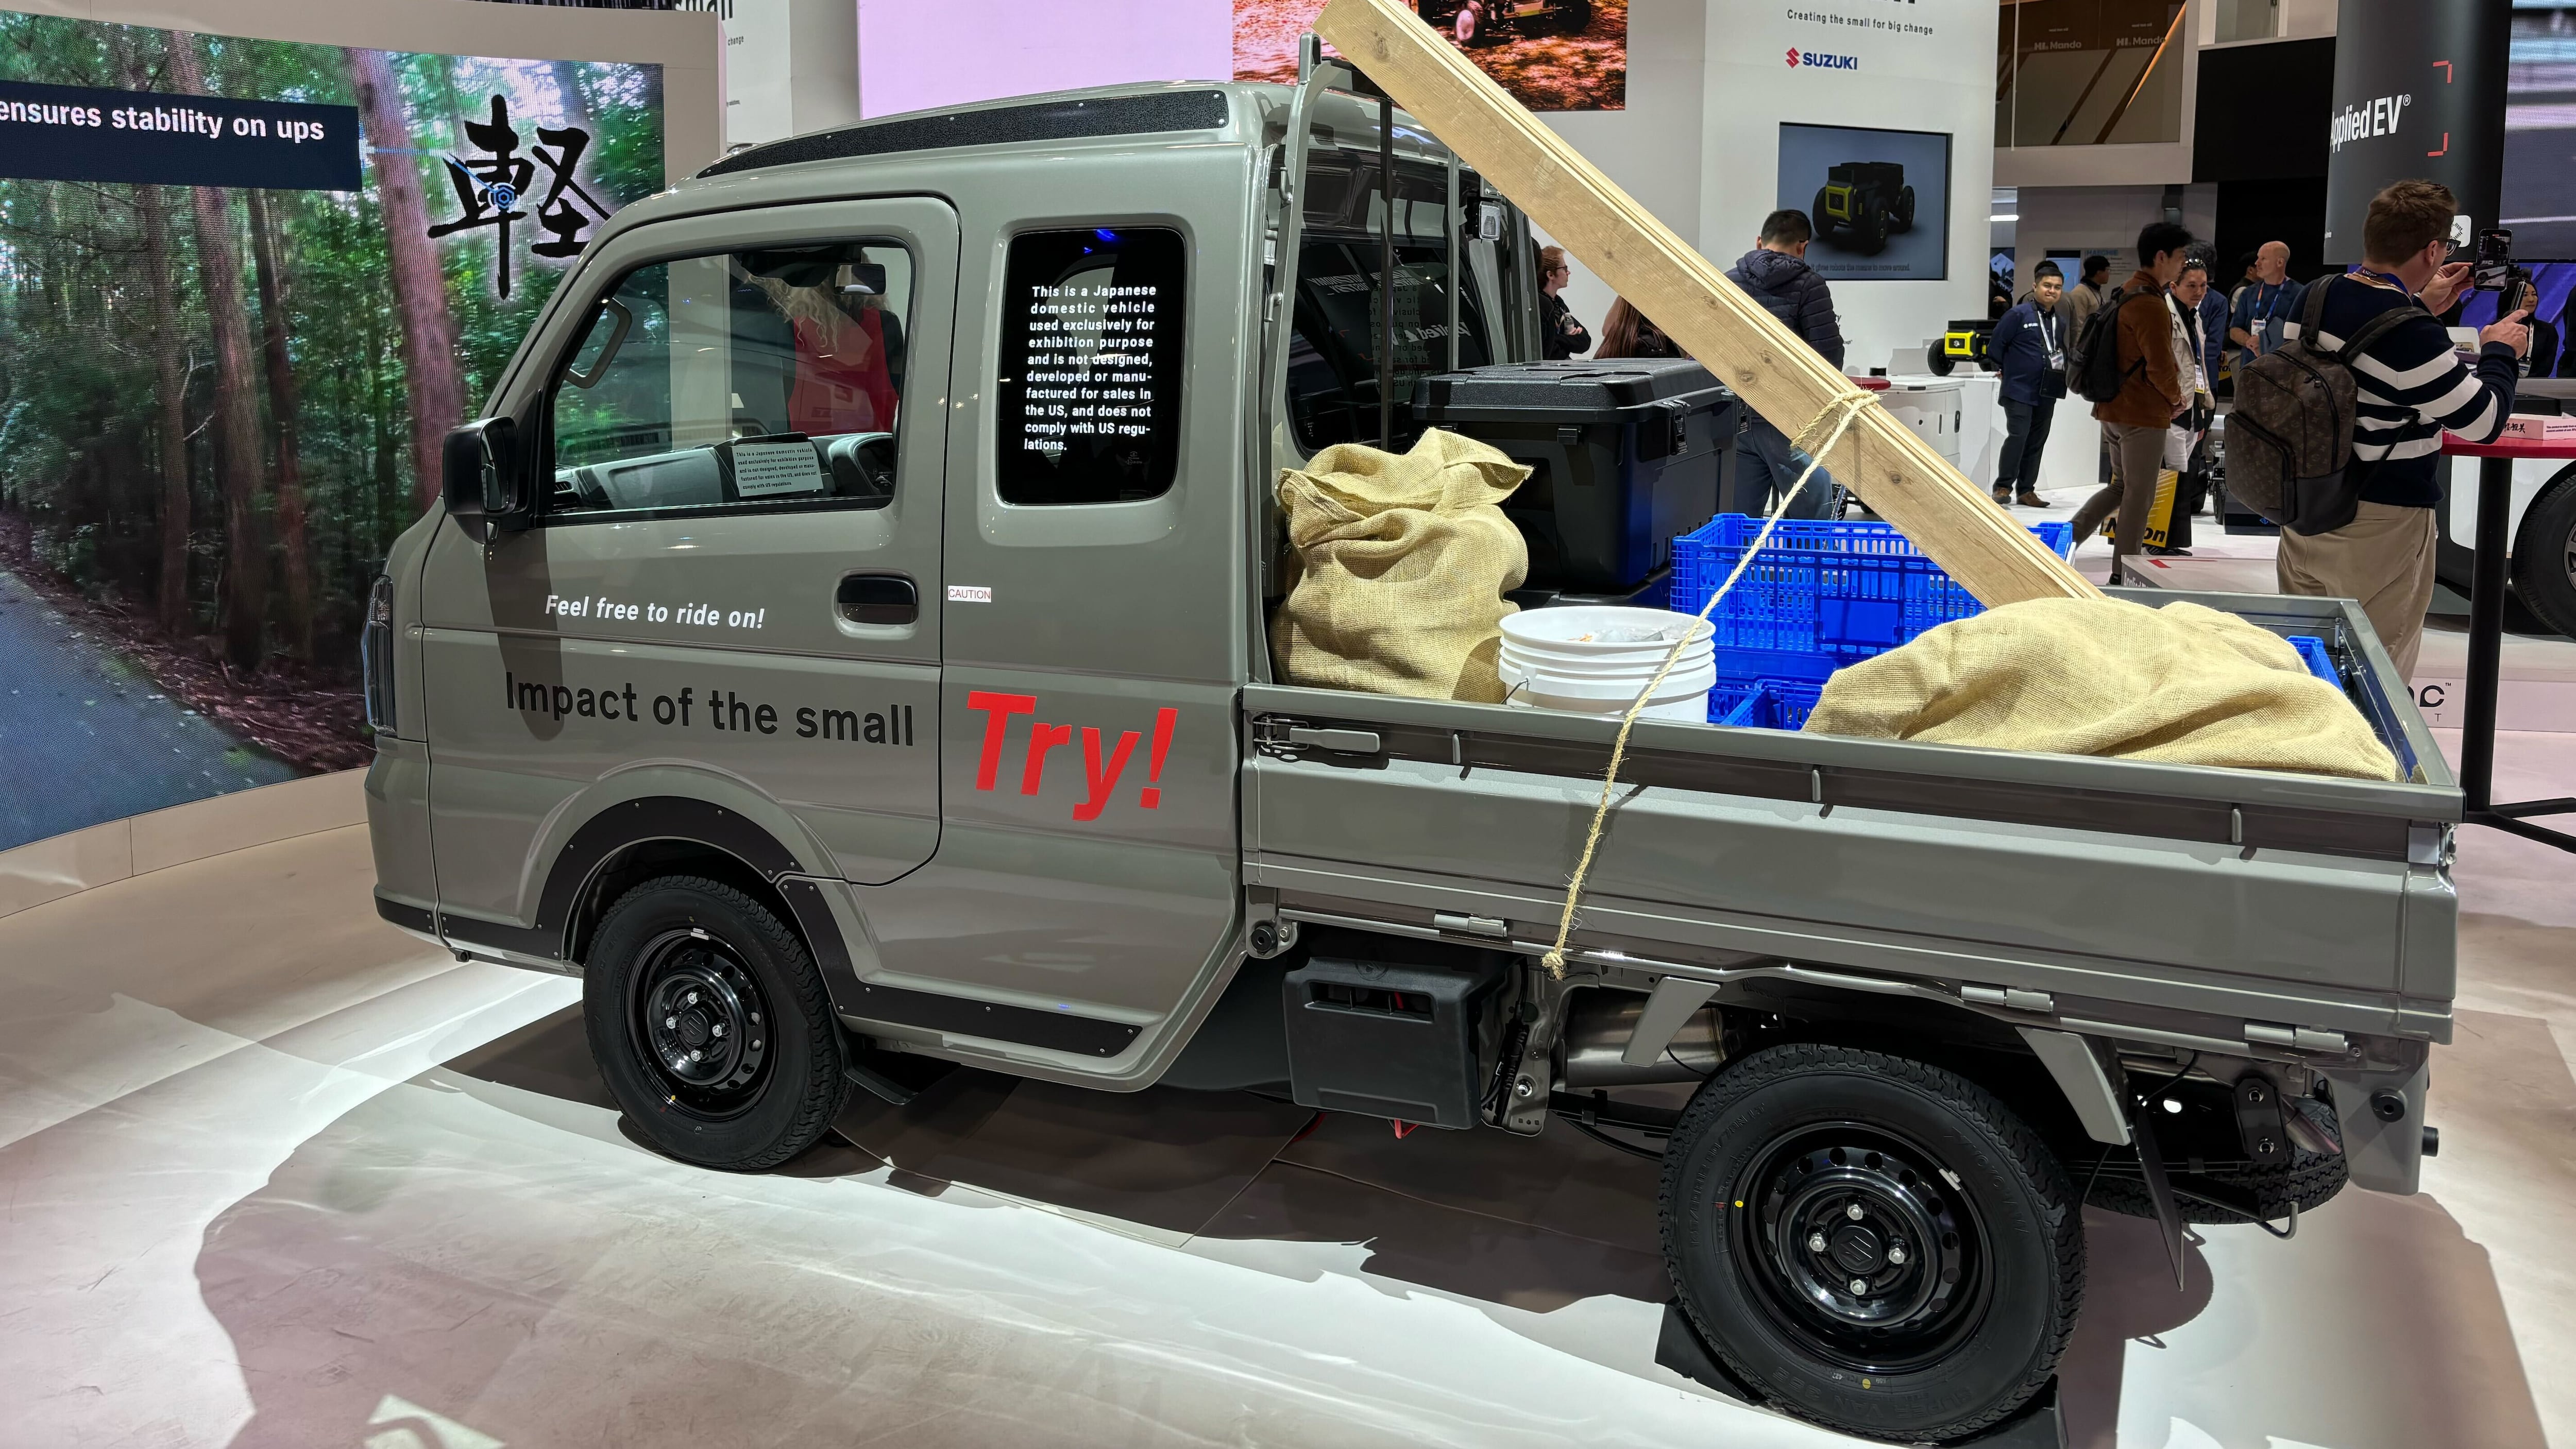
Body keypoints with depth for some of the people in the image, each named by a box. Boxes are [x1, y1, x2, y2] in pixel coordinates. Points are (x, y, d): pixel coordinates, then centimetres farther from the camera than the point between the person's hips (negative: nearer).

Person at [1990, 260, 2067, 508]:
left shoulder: (2061, 322, 9)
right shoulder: (2019, 315, -9)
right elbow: (1997, 342, -4)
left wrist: (2062, 370, 11)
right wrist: (2004, 369, 5)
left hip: (2047, 393, 6)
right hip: (2019, 389, -6)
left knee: (2037, 442, 9)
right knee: (2018, 436, -14)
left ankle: (2026, 490, 17)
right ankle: (2003, 487, -6)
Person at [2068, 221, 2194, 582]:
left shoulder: (2123, 295, 12)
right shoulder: (2151, 304, -19)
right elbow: (2160, 367, -22)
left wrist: (2168, 396, 15)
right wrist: (2177, 397, -3)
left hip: (2112, 408, 9)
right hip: (2144, 415, -9)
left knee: (2121, 485, 21)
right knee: (2140, 496, 2)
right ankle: (2123, 575, 9)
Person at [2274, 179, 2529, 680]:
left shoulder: (2314, 300, -1)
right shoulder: (2413, 337, -24)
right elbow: (2484, 421, -13)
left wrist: (2421, 309, 20)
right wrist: (2501, 353, 3)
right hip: (2380, 522, -8)